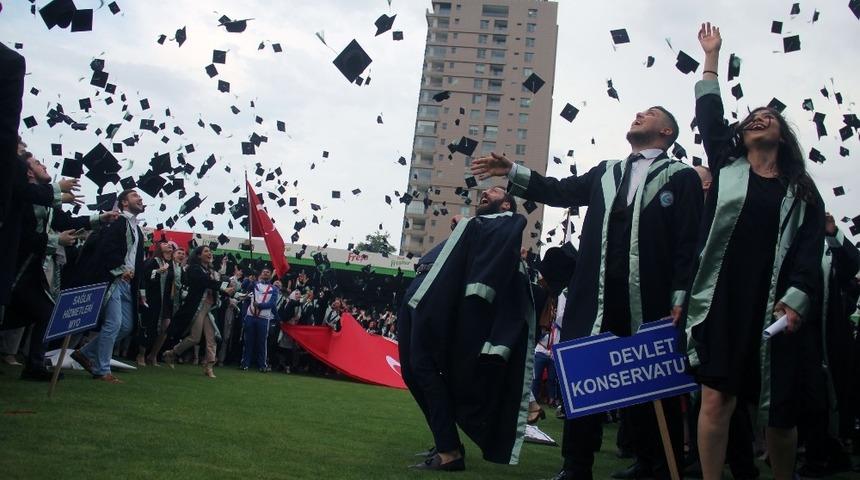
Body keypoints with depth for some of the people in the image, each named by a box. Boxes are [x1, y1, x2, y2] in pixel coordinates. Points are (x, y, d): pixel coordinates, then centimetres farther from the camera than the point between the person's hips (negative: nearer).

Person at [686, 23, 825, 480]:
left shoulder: (802, 192, 15)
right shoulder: (726, 169, 16)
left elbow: (810, 251, 5)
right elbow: (708, 115, 15)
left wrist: (795, 300, -10)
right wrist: (712, 55, 22)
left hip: (776, 309, 0)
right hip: (722, 303, 0)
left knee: (780, 411, 1)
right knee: (716, 399, -8)